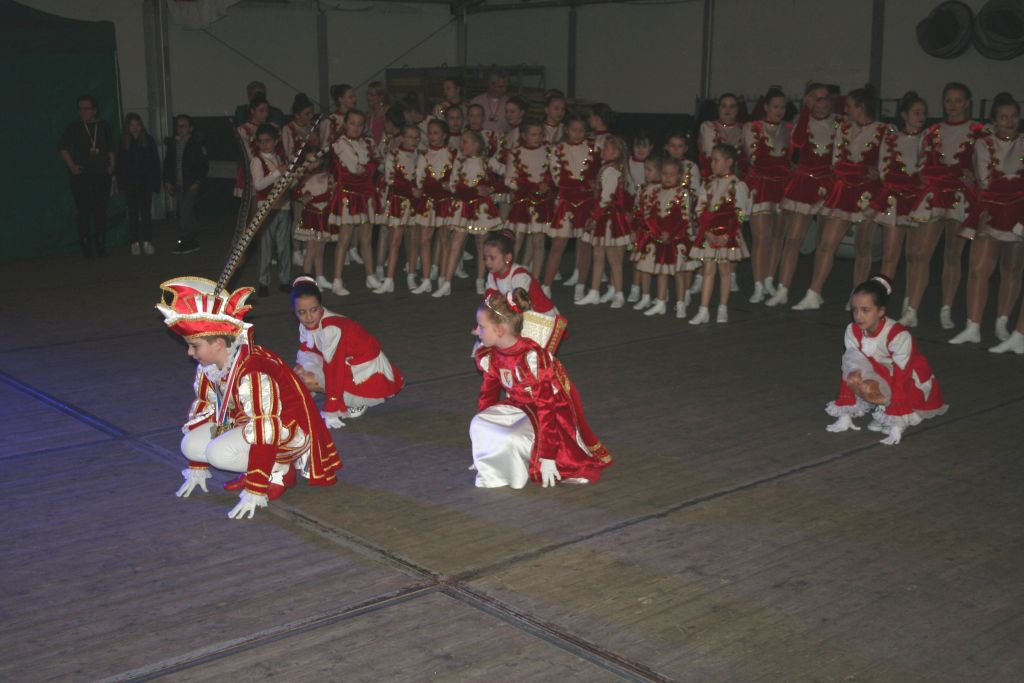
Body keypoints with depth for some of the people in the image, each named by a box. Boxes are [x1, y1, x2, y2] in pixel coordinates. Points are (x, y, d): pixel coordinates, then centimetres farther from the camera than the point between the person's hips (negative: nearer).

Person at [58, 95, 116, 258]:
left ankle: (101, 245, 12)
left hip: (101, 175, 3)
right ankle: (86, 247, -1)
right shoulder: (73, 128, 2)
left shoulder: (104, 127, 10)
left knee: (101, 211, 4)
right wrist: (71, 166, -5)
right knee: (84, 212, -5)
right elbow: (62, 147, 4)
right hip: (81, 176, -2)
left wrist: (111, 167, 6)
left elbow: (111, 149, 17)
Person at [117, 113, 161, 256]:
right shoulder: (123, 142, 2)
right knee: (133, 213, 4)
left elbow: (155, 163, 2)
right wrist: (121, 183, -4)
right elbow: (119, 165, 3)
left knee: (146, 212, 0)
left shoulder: (149, 140, 1)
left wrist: (155, 182, -4)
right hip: (130, 184, 1)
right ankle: (135, 243, 7)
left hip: (146, 183, 0)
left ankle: (147, 242, 2)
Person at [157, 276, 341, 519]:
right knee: (189, 444, -6)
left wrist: (254, 493, -33)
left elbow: (266, 433, -34)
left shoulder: (253, 373, -32)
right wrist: (196, 470, 14)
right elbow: (203, 411, 8)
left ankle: (280, 471, -5)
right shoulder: (207, 368, -4)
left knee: (219, 453, -28)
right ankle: (256, 470, 7)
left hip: (289, 431, -9)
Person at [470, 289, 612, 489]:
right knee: (477, 425, -17)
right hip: (520, 408, 8)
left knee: (510, 441, -32)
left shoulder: (532, 358, -31)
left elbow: (545, 407, -29)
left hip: (555, 413, -8)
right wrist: (483, 440, 12)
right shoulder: (489, 356, -5)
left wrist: (547, 456, -28)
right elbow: (488, 395, 8)